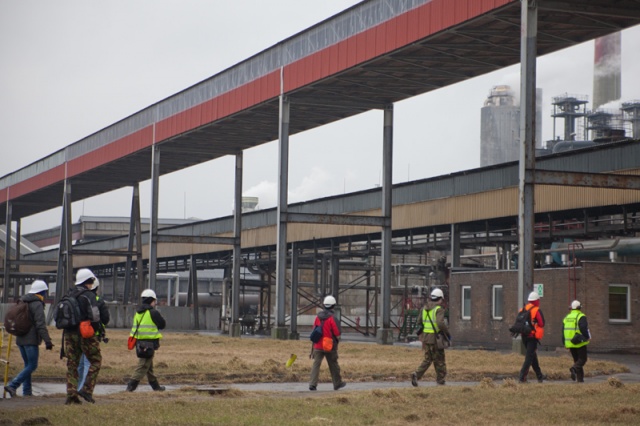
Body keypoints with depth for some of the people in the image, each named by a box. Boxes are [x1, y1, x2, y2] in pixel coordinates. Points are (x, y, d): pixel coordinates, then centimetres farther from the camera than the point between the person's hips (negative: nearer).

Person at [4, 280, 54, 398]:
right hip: (31, 340, -9)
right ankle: (12, 385, -15)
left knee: (28, 365, 15)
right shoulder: (37, 304, -12)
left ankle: (27, 391, 12)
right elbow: (41, 324, -19)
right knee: (32, 366, -5)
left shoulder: (22, 302, 15)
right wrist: (47, 340, -21)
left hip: (20, 339, 9)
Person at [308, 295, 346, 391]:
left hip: (318, 346, 3)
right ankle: (337, 383, 26)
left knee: (316, 364, 0)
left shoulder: (318, 317, 2)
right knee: (333, 365, 12)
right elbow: (337, 334, -13)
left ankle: (312, 384, -11)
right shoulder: (332, 318, -14)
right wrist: (337, 340, 10)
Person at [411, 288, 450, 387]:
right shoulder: (439, 309, -13)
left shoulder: (425, 309, 9)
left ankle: (416, 374, -6)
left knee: (428, 359, 13)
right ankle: (440, 379, 18)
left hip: (426, 337, 6)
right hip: (436, 338, -6)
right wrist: (447, 333, -13)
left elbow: (420, 322, 14)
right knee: (439, 359, 10)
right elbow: (440, 323, -27)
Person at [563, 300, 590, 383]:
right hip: (580, 343, -6)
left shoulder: (566, 318, 12)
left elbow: (563, 332, 13)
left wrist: (565, 344, 17)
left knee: (576, 360, 14)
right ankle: (574, 368, -27)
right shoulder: (581, 317, -8)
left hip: (570, 343, 6)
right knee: (582, 359, 1)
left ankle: (580, 378, 8)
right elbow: (583, 328, -22)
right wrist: (587, 337, -7)